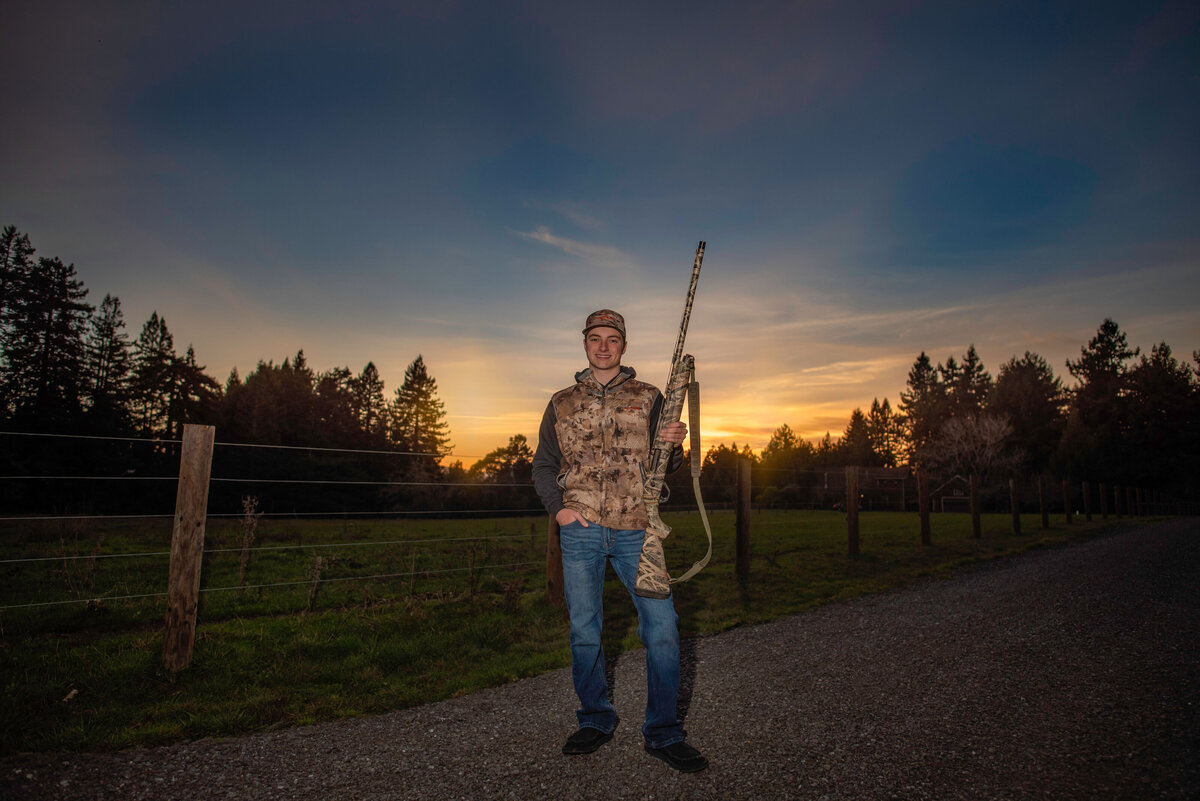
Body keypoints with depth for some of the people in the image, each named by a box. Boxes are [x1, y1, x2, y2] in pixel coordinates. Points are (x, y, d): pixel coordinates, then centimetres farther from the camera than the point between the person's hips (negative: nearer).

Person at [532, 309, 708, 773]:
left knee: (662, 625, -5)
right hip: (580, 529, 1)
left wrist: (675, 446, -13)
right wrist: (557, 507, -2)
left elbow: (665, 466, 10)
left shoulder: (648, 398, 9)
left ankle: (662, 733, 12)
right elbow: (543, 465, 15)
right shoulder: (562, 403, 12)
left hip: (635, 529, -1)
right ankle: (595, 721, 28)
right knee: (584, 629, 9)